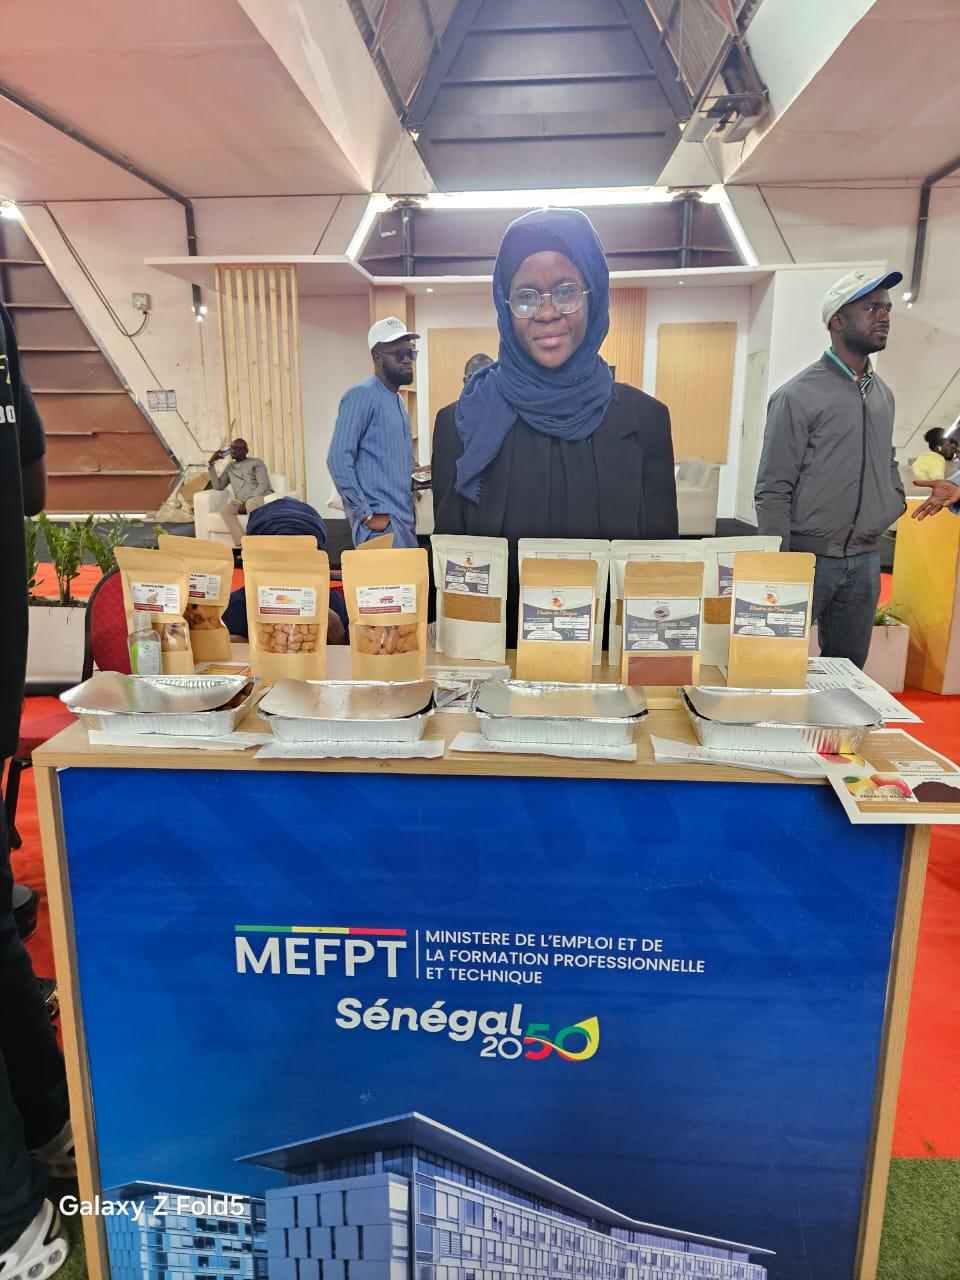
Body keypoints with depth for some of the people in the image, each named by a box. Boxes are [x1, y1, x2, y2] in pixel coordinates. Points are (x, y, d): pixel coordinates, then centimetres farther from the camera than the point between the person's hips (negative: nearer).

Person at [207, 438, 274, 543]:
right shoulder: (230, 466, 26)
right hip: (243, 502, 4)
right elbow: (218, 486, 20)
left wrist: (247, 502, -16)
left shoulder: (256, 462, 9)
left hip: (262, 497, -4)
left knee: (251, 503, -40)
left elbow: (264, 485, -4)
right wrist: (211, 464, 13)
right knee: (224, 509, -27)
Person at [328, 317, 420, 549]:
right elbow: (338, 459, -17)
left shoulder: (397, 399, 17)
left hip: (405, 521, 8)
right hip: (381, 522, -8)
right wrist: (366, 514, -17)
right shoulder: (363, 395, -9)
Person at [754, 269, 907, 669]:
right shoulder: (799, 395, -9)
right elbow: (773, 491, -11)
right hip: (807, 558, -6)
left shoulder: (883, 394, 11)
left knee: (848, 670, 14)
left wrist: (894, 507, 6)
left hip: (864, 560, 6)